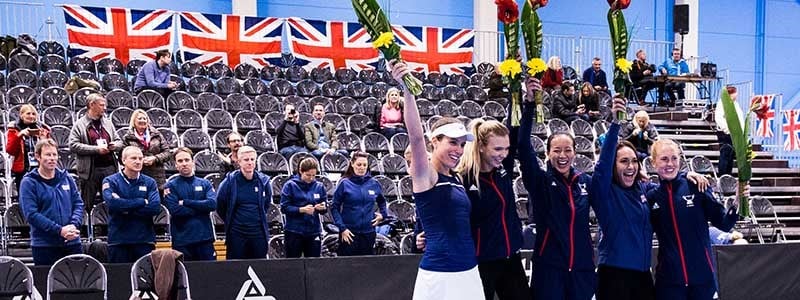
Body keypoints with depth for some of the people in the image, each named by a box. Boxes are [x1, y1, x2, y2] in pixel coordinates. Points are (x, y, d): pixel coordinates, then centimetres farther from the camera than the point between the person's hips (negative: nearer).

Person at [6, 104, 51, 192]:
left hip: (41, 169, 2)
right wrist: (19, 135, -17)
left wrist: (44, 140, -10)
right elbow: (10, 150, -6)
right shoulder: (14, 129, 3)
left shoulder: (42, 128, 9)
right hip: (22, 170, -2)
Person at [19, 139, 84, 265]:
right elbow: (31, 214, -11)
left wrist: (74, 225, -11)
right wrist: (59, 230, -19)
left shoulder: (66, 178, 11)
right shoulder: (29, 183, -3)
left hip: (72, 242, 4)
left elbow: (78, 204, 10)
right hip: (44, 245, -4)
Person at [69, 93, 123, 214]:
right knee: (87, 205, 1)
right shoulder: (79, 125, -1)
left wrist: (115, 145, -3)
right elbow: (73, 146, -11)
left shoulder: (108, 123, 15)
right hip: (90, 170, -5)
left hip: (109, 167, 5)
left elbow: (119, 141, 22)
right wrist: (96, 149, -16)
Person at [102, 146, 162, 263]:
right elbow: (113, 202, -15)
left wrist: (127, 210, -10)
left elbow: (156, 207, -6)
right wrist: (142, 202, -10)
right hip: (119, 240, -1)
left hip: (145, 240, 2)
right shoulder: (110, 181, 4)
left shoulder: (149, 183, 9)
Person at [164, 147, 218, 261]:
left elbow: (213, 204, -7)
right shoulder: (171, 186, 3)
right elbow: (175, 210, -12)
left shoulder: (205, 183, 10)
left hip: (205, 238, 2)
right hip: (182, 240, -2)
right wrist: (201, 208, -6)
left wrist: (186, 202, -10)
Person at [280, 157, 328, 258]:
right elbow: (284, 208, -9)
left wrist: (322, 208, -15)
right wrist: (302, 210, -21)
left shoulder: (319, 186, 6)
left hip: (314, 232, 3)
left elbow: (325, 209, 8)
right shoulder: (290, 185, -4)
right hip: (294, 232, -3)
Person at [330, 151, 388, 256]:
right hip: (349, 233, -3)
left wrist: (382, 214, 7)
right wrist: (342, 228, -11)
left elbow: (382, 201, 24)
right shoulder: (345, 183, -4)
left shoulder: (374, 183, 6)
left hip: (369, 233, 3)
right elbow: (334, 207, -3)